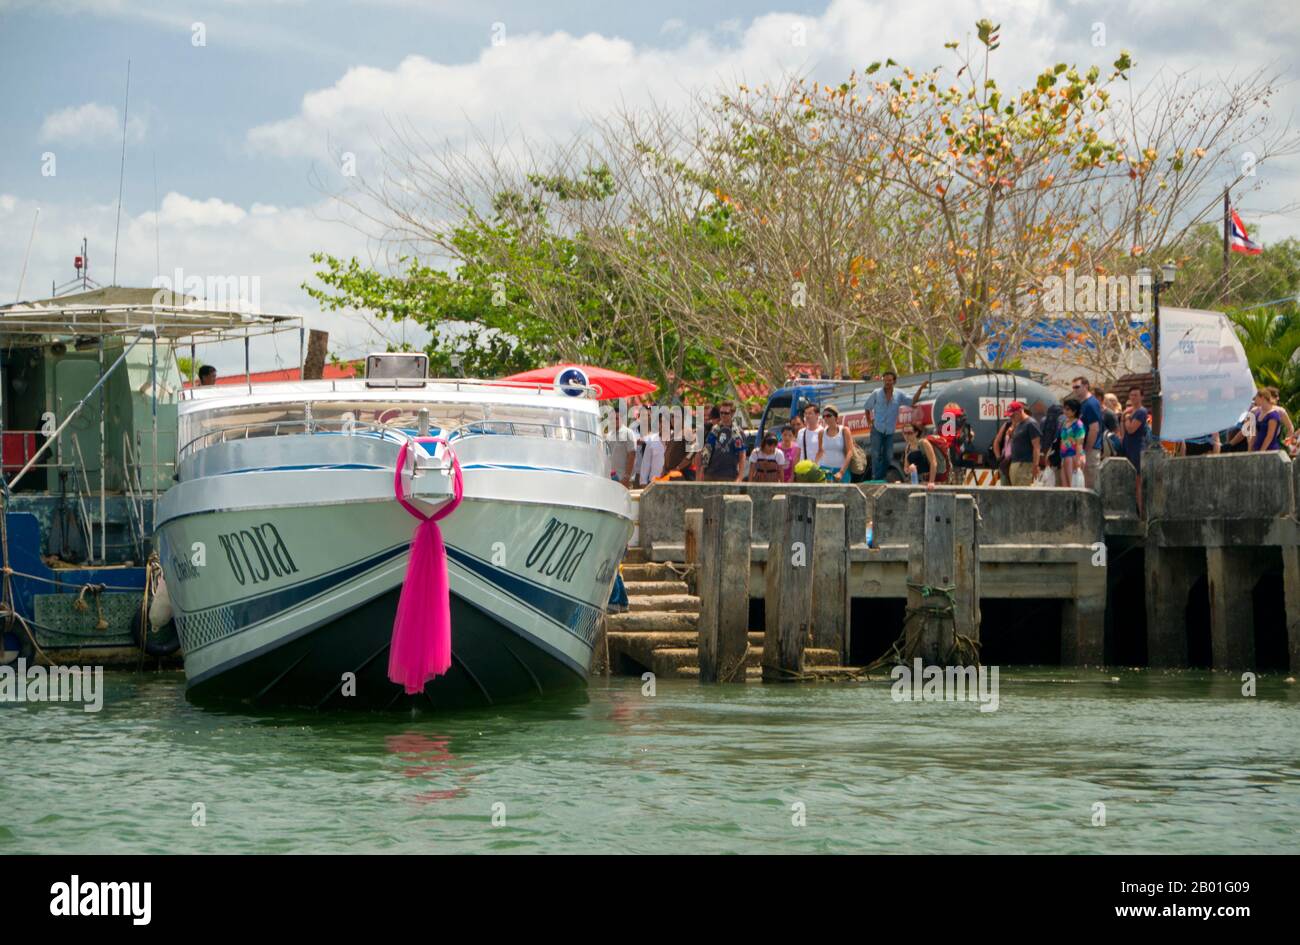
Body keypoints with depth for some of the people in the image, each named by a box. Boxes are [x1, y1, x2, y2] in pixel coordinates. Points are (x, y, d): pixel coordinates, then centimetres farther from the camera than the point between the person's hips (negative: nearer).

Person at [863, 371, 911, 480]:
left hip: (890, 431, 3)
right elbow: (867, 407, 8)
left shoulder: (899, 395, 1)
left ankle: (883, 478, 16)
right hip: (877, 429, -2)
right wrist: (869, 422, 3)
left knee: (888, 456, 5)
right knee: (876, 454, -7)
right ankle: (876, 478, -7)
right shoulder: (876, 393, -3)